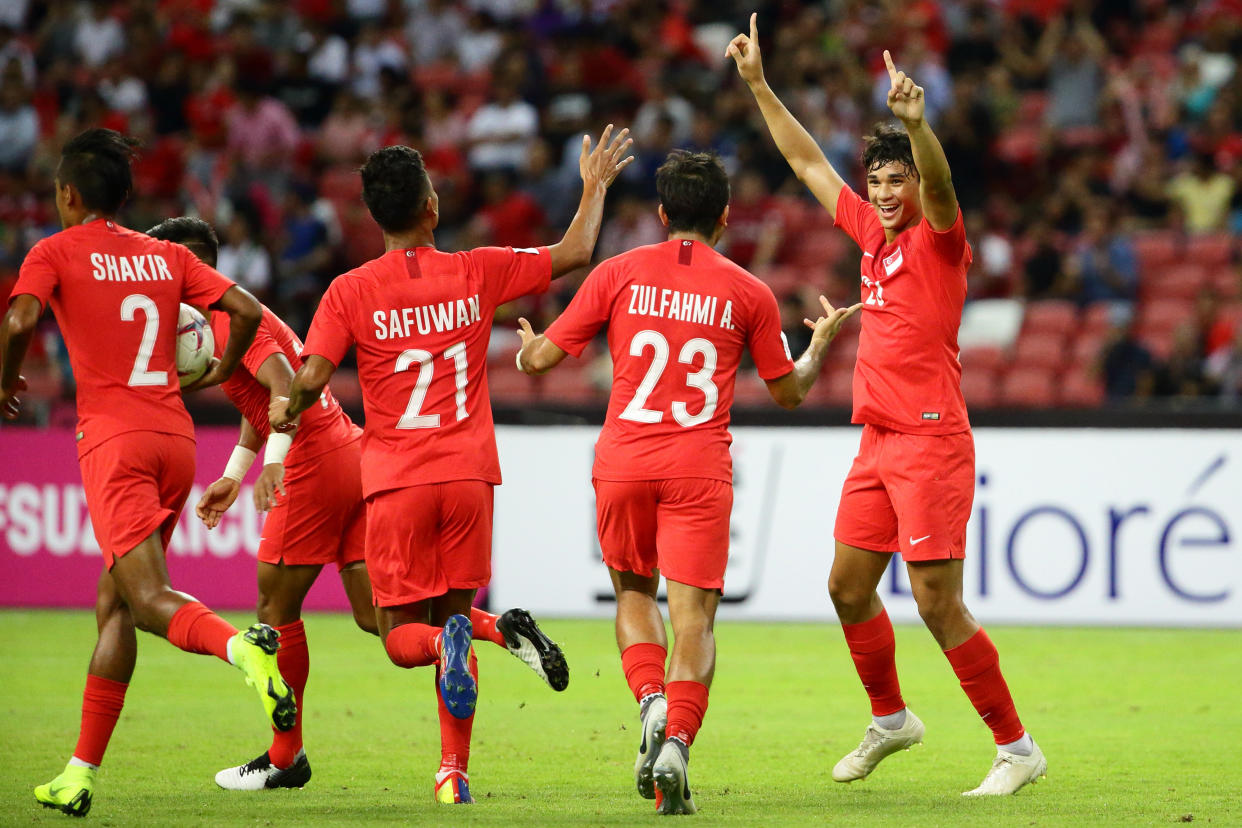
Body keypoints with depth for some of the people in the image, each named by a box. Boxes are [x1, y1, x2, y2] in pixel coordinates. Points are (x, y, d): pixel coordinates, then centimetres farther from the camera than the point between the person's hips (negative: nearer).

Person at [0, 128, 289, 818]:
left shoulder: (56, 252, 3)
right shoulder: (167, 256, 16)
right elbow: (246, 310, 8)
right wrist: (221, 372, 24)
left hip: (114, 438, -6)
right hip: (176, 437, 6)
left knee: (149, 598, -14)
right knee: (114, 601, 12)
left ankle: (242, 646, -46)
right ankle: (81, 775, 13)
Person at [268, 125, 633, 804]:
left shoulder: (351, 291, -4)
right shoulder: (477, 273, 1)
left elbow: (311, 379, -10)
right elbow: (574, 253, 11)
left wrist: (286, 411, 12)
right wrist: (595, 187, 27)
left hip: (395, 478, -2)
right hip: (467, 470, 2)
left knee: (402, 633, 7)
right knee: (453, 613, 13)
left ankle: (449, 644, -29)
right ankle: (454, 770, 6)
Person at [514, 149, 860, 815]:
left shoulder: (620, 273, 3)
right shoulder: (748, 293, 4)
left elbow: (543, 356, 4)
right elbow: (789, 390, 15)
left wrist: (525, 346, 28)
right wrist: (822, 342, 34)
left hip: (623, 461, 1)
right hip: (699, 471, -1)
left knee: (633, 592, 20)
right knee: (694, 614, 0)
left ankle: (652, 705, -5)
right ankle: (677, 741, -20)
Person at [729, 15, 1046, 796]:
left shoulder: (938, 239, -8)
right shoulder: (873, 233, 12)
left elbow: (941, 184, -30)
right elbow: (808, 161, 21)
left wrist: (915, 122, -48)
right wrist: (759, 86, 21)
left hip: (930, 443, -8)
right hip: (879, 442, 8)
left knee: (939, 606, -10)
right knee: (849, 586, 14)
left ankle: (1017, 747, -3)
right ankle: (890, 719, 33)